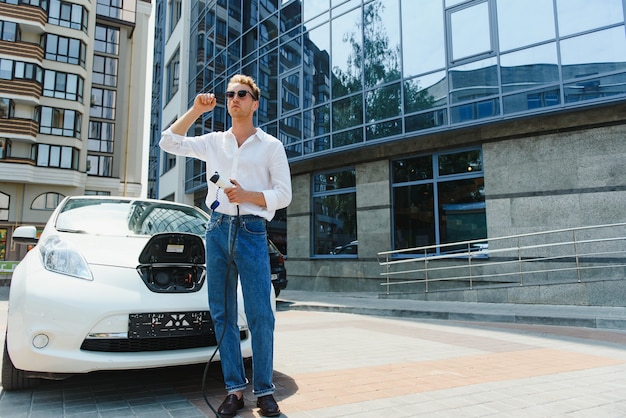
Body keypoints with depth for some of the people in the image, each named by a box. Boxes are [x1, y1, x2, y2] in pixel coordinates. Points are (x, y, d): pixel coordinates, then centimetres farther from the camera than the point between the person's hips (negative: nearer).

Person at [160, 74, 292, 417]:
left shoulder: (271, 145, 7)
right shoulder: (214, 142, 16)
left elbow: (283, 194, 2)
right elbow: (168, 142, 13)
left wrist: (247, 195, -14)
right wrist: (196, 110, 6)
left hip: (252, 231, -3)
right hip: (217, 229, 3)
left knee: (260, 315, -5)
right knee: (222, 314, 4)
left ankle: (264, 390, 8)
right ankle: (235, 389, 14)